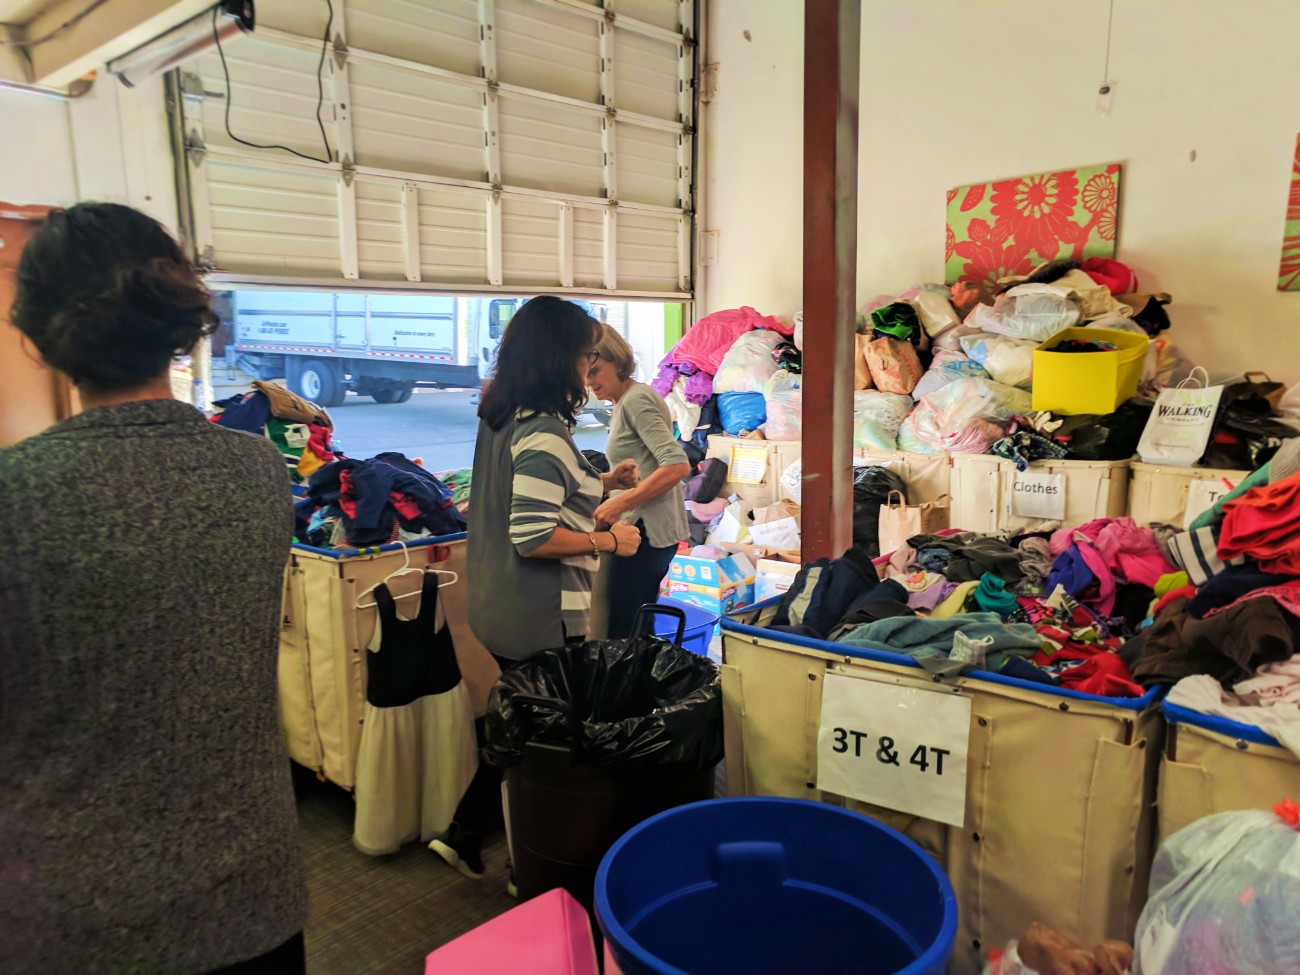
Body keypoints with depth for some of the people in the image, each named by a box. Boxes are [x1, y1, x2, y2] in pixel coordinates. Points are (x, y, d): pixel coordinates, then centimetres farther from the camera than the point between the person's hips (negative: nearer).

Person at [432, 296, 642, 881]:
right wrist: (609, 541, -15)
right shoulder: (544, 434, -21)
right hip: (541, 619, -9)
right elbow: (534, 537, -27)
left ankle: (464, 837, 31)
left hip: (497, 608, 9)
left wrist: (600, 483, 17)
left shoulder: (502, 420, 8)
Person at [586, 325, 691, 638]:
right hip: (646, 529, 10)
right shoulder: (624, 403, 18)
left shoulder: (635, 399, -12)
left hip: (647, 530, -10)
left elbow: (677, 465, -22)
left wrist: (620, 504, -23)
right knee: (638, 631, 15)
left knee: (623, 631, -7)